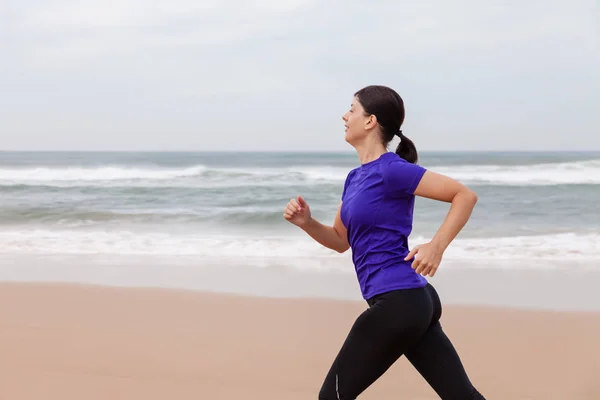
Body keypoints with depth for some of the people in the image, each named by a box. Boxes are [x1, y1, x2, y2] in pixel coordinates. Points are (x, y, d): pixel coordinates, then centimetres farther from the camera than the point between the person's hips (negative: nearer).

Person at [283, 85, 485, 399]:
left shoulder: (392, 170, -12)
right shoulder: (356, 177, 15)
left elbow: (465, 195, -14)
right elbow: (341, 240, 23)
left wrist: (436, 246, -21)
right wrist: (306, 222, 5)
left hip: (397, 302, -9)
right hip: (414, 302, 9)